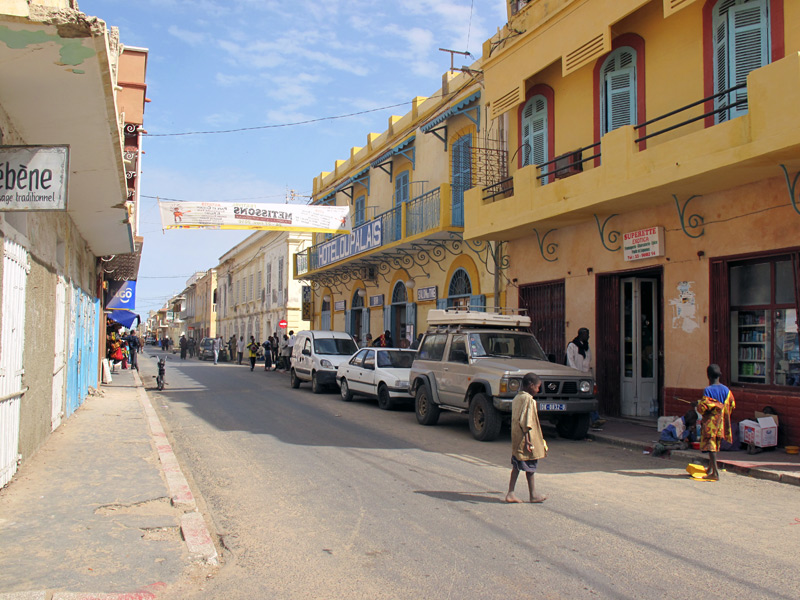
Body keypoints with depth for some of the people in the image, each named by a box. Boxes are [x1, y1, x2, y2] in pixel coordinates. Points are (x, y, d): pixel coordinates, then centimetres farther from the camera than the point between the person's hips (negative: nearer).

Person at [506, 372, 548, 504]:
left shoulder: (516, 398, 13)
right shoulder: (528, 399, -15)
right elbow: (526, 421, -22)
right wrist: (528, 440, -22)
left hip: (516, 439, 9)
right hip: (525, 438, -9)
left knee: (516, 465, 10)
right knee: (530, 466, 3)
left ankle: (510, 493, 8)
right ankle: (533, 495, 13)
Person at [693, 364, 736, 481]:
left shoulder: (707, 390, -15)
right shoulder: (726, 390, 2)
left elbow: (703, 407, -19)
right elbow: (732, 405, 8)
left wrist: (698, 404, 2)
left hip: (710, 422, -6)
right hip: (721, 423, 6)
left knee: (710, 446, -7)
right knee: (715, 445, 18)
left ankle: (715, 473, -14)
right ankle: (710, 469, 32)